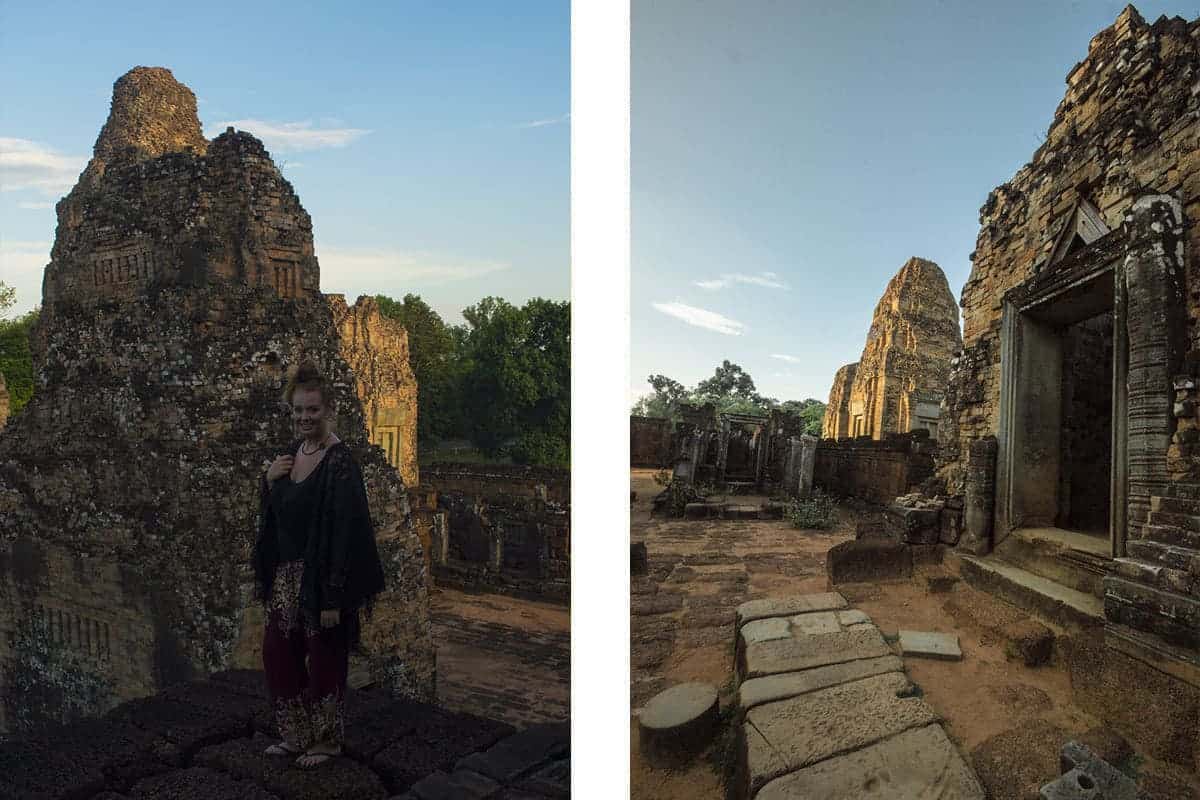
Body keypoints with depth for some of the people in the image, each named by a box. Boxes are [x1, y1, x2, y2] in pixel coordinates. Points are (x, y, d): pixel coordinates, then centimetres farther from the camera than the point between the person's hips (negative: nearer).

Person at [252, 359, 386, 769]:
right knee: (277, 654, 17)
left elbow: (344, 532, -21)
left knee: (324, 659, 7)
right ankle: (296, 735, 36)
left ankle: (326, 740, 28)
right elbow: (271, 513, 16)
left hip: (322, 578, -8)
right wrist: (269, 480, -6)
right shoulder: (291, 452, 6)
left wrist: (333, 598, -22)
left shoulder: (339, 462, -19)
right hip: (287, 575, 8)